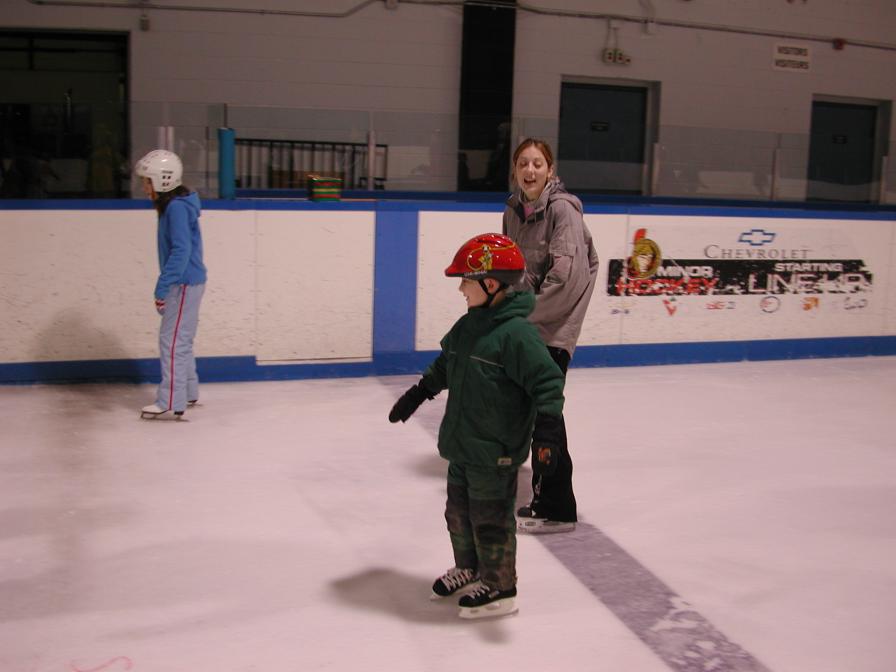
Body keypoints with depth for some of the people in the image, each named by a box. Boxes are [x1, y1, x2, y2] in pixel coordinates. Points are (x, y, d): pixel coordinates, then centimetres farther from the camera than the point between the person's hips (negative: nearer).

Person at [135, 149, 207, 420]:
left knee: (172, 341, -7)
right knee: (181, 341, 19)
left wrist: (162, 288, -24)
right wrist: (166, 286, 18)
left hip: (185, 284, -10)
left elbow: (181, 251, -24)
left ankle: (171, 403, -4)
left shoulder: (176, 208, -18)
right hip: (187, 283, 10)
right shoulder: (173, 205, 12)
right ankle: (188, 392, 31)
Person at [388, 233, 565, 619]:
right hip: (462, 443, 9)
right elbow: (444, 366, 21)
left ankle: (500, 588, 20)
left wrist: (547, 420, -34)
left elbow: (546, 379, -23)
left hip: (495, 452, -9)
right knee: (459, 511, 21)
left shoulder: (517, 333, -21)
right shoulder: (468, 326, 7)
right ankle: (469, 569, 41)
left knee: (490, 519, 4)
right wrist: (417, 394, 25)